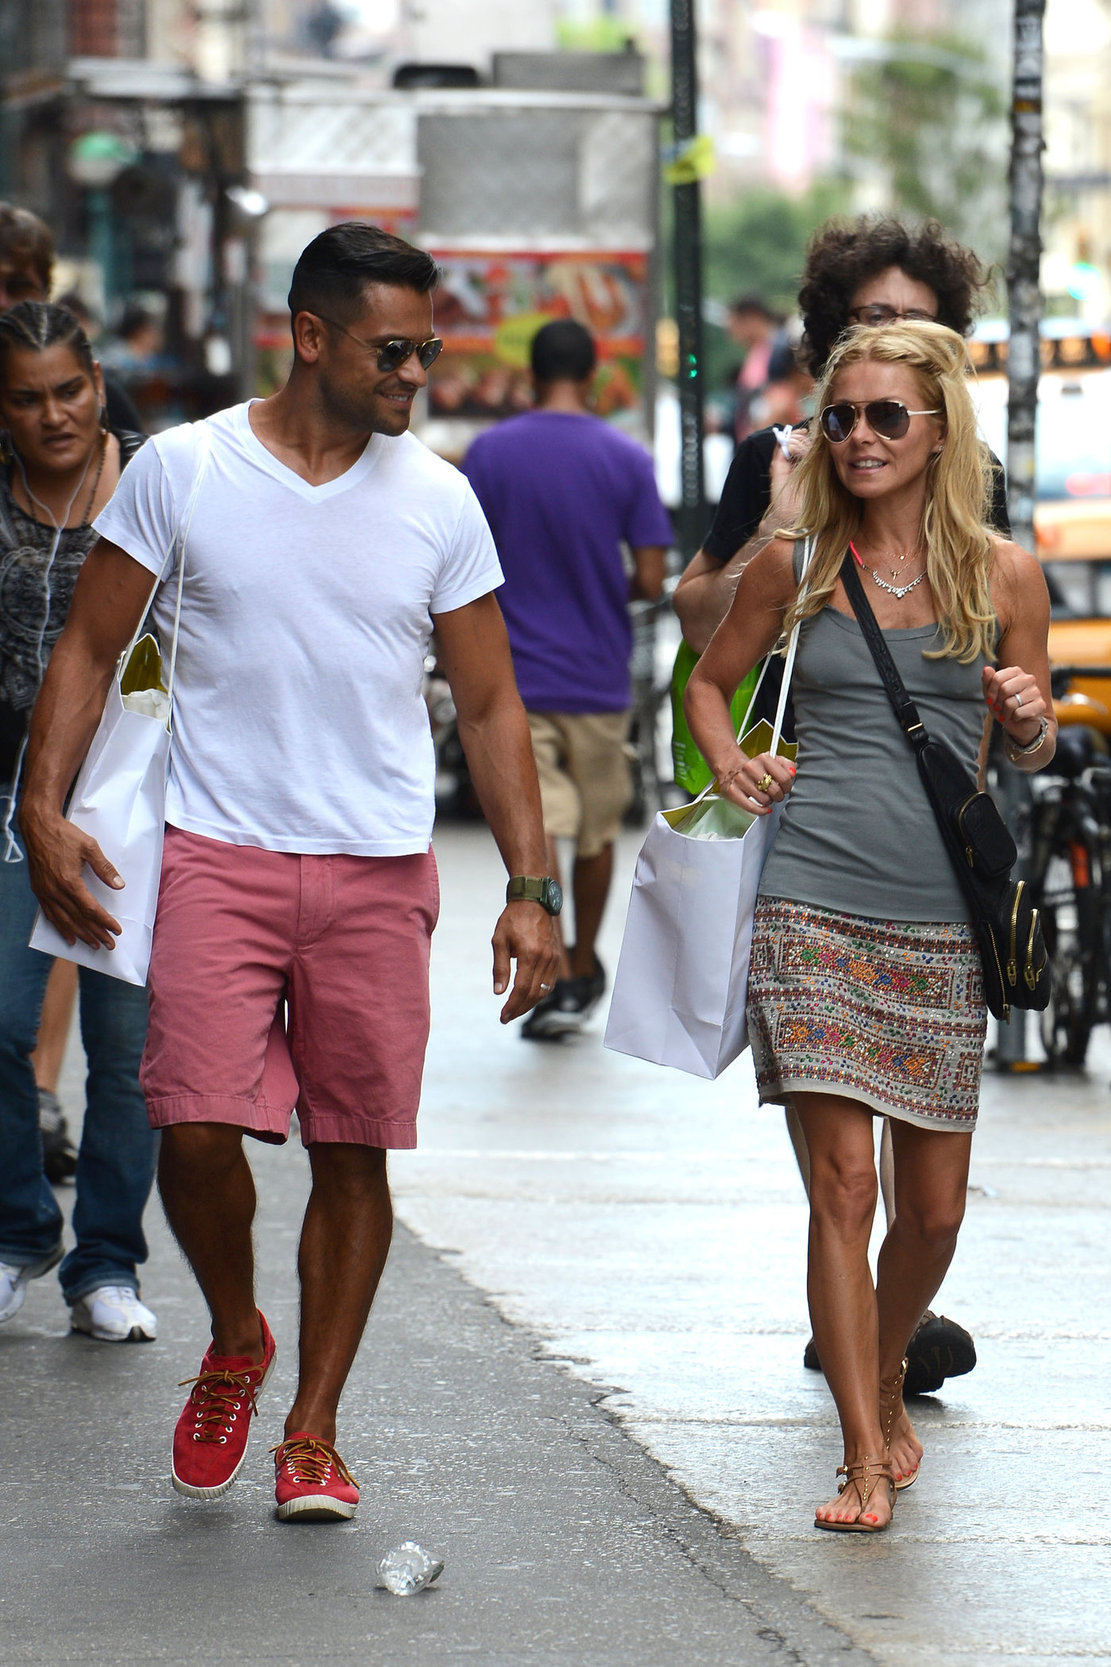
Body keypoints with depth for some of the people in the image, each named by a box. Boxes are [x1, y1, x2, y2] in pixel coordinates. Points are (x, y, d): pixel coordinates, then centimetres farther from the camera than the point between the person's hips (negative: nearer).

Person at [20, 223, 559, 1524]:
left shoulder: (438, 501, 5)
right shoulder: (183, 470, 1)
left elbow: (489, 705, 9)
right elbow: (90, 650, 5)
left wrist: (529, 888, 3)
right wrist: (44, 808, -8)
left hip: (382, 870, 2)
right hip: (219, 854, -2)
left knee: (353, 1153, 1)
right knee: (198, 1131, -13)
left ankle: (312, 1430, 14)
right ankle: (234, 1342, 16)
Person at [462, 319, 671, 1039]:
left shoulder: (489, 453, -3)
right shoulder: (627, 458, -5)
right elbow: (651, 580, -7)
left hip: (515, 675, -1)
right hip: (599, 676, 1)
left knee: (535, 831, -6)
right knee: (596, 832, 18)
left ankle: (555, 979, -20)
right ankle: (583, 968, 32)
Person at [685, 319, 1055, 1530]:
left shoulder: (1002, 575, 6)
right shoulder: (796, 566, 5)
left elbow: (1034, 751, 16)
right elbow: (710, 681, 21)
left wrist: (1029, 723, -7)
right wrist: (729, 764, 2)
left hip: (944, 919, 1)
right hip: (817, 904, -1)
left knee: (934, 1205, 6)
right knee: (841, 1180, -8)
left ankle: (886, 1383, 33)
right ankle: (864, 1458, -4)